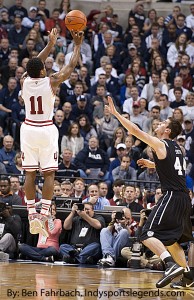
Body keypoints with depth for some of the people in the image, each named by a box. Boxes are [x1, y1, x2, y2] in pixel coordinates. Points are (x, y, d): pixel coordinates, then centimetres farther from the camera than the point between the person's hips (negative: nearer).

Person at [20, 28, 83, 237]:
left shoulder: (24, 81, -3)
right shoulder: (51, 82, -12)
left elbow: (35, 64, 16)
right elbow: (71, 66, 0)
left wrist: (50, 44, 25)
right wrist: (77, 45, 13)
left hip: (29, 129, 3)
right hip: (46, 130, -3)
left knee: (29, 173, 6)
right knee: (49, 173, 0)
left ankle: (32, 216, 4)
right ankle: (43, 215, -10)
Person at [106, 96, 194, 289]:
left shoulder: (160, 145, -7)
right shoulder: (176, 148, 17)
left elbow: (135, 131, -10)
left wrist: (115, 113, -6)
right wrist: (152, 165, 33)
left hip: (172, 196, -9)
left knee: (148, 235, -14)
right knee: (170, 239, 22)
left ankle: (172, 265, -33)